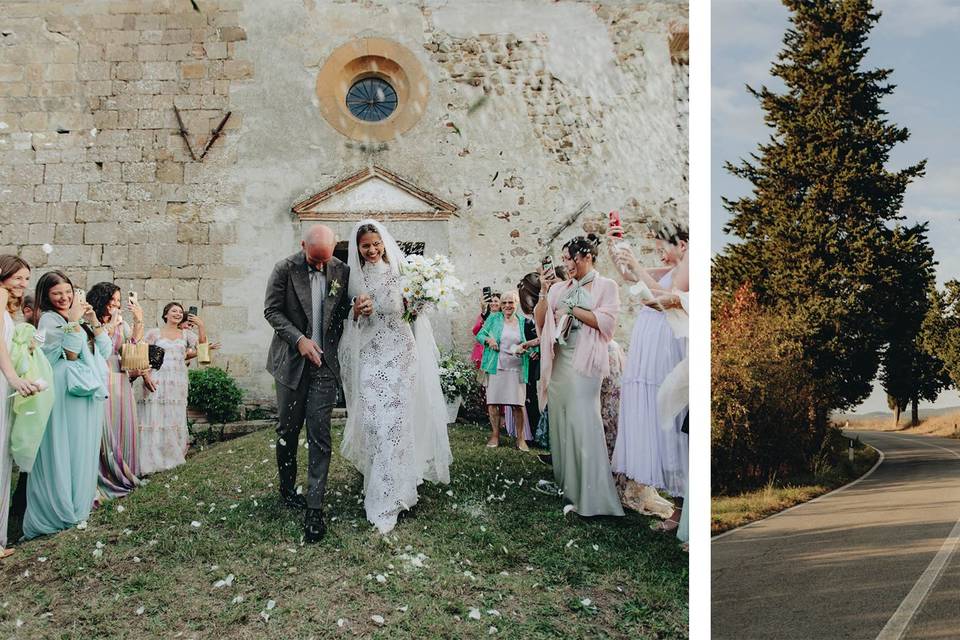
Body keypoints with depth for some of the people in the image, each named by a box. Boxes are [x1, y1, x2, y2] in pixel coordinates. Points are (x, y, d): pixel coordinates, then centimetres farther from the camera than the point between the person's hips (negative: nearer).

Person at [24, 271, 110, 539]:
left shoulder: (81, 318, 14)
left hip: (89, 391, 7)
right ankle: (61, 505, 4)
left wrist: (93, 321, 1)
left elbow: (105, 350, 9)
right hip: (67, 393, -7)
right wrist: (73, 321, -18)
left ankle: (82, 495, 23)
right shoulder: (48, 319, -7)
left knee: (85, 446, 13)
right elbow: (69, 354, -16)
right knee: (65, 447, -3)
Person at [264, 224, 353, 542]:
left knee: (319, 435, -5)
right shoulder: (284, 269, -6)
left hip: (325, 363, 0)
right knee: (288, 431, 11)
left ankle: (314, 507, -4)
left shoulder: (342, 271, 1)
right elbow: (271, 310, -4)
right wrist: (299, 339, -14)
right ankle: (287, 489, 32)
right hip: (292, 361, 0)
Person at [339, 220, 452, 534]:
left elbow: (413, 314, 8)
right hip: (370, 357, 2)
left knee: (395, 422, -6)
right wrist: (357, 311, -9)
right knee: (374, 422, -4)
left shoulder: (400, 272, 4)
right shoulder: (354, 278, 9)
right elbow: (349, 323, 11)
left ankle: (387, 500, 2)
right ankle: (381, 486, 12)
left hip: (400, 355, -1)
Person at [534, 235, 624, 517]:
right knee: (560, 421, 7)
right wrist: (544, 292, -2)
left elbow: (606, 322, -10)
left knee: (583, 423, -11)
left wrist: (571, 309, -6)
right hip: (559, 361, 5)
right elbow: (540, 322, 10)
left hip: (584, 362, -5)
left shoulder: (606, 286, 2)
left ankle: (590, 495, -9)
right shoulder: (559, 288, 13)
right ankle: (564, 483, 17)